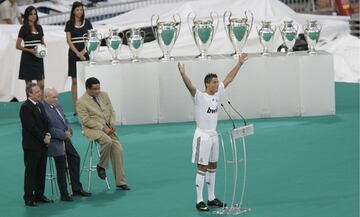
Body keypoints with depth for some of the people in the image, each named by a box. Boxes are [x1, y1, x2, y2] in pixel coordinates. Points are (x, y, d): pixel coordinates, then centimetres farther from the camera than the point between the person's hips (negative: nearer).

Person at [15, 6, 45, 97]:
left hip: (38, 58, 5)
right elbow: (18, 46, -7)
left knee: (41, 85, -1)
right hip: (27, 58, -4)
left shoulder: (39, 27, 10)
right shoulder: (24, 29, -6)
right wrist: (30, 50, -18)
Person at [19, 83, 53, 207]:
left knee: (41, 171, 11)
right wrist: (43, 138, -13)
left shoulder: (40, 105, 13)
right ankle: (29, 198, 2)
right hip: (31, 145, -8)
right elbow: (31, 127, -18)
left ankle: (39, 195, 18)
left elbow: (45, 122, 16)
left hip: (43, 144, 8)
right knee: (31, 171, -2)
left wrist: (48, 134, -2)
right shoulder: (25, 107, -14)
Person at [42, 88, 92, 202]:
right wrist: (63, 134, -19)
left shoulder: (58, 106, 9)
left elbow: (64, 119, 20)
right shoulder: (43, 110, -19)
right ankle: (64, 194, 7)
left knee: (75, 159, 12)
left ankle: (76, 189, 23)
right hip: (55, 142, -9)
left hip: (65, 139, 9)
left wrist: (68, 129, -1)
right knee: (62, 167, -4)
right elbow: (49, 129, -22)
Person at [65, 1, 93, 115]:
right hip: (74, 53, -1)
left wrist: (83, 52, -10)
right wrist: (78, 53, -11)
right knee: (75, 81, 0)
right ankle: (76, 108, 1)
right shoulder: (69, 24, 1)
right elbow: (69, 41, -3)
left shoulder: (87, 22, 5)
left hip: (85, 53, 1)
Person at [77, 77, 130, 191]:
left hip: (108, 127, 5)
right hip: (92, 129, -5)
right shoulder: (81, 102, -8)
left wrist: (112, 123, -4)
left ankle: (120, 182, -7)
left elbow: (111, 111, 15)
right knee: (107, 141, -35)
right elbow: (86, 121, -13)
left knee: (118, 149, -12)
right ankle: (101, 166, -9)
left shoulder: (104, 95, 10)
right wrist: (102, 127, -19)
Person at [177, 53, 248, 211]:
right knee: (202, 168, -5)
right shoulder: (199, 97, -15)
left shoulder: (217, 94, 5)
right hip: (202, 136, -8)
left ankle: (211, 198, 21)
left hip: (213, 136, 8)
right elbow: (189, 85, -33)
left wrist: (240, 63, 14)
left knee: (212, 167, 13)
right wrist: (182, 73, -51)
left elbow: (229, 78, 12)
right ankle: (199, 201, -2)